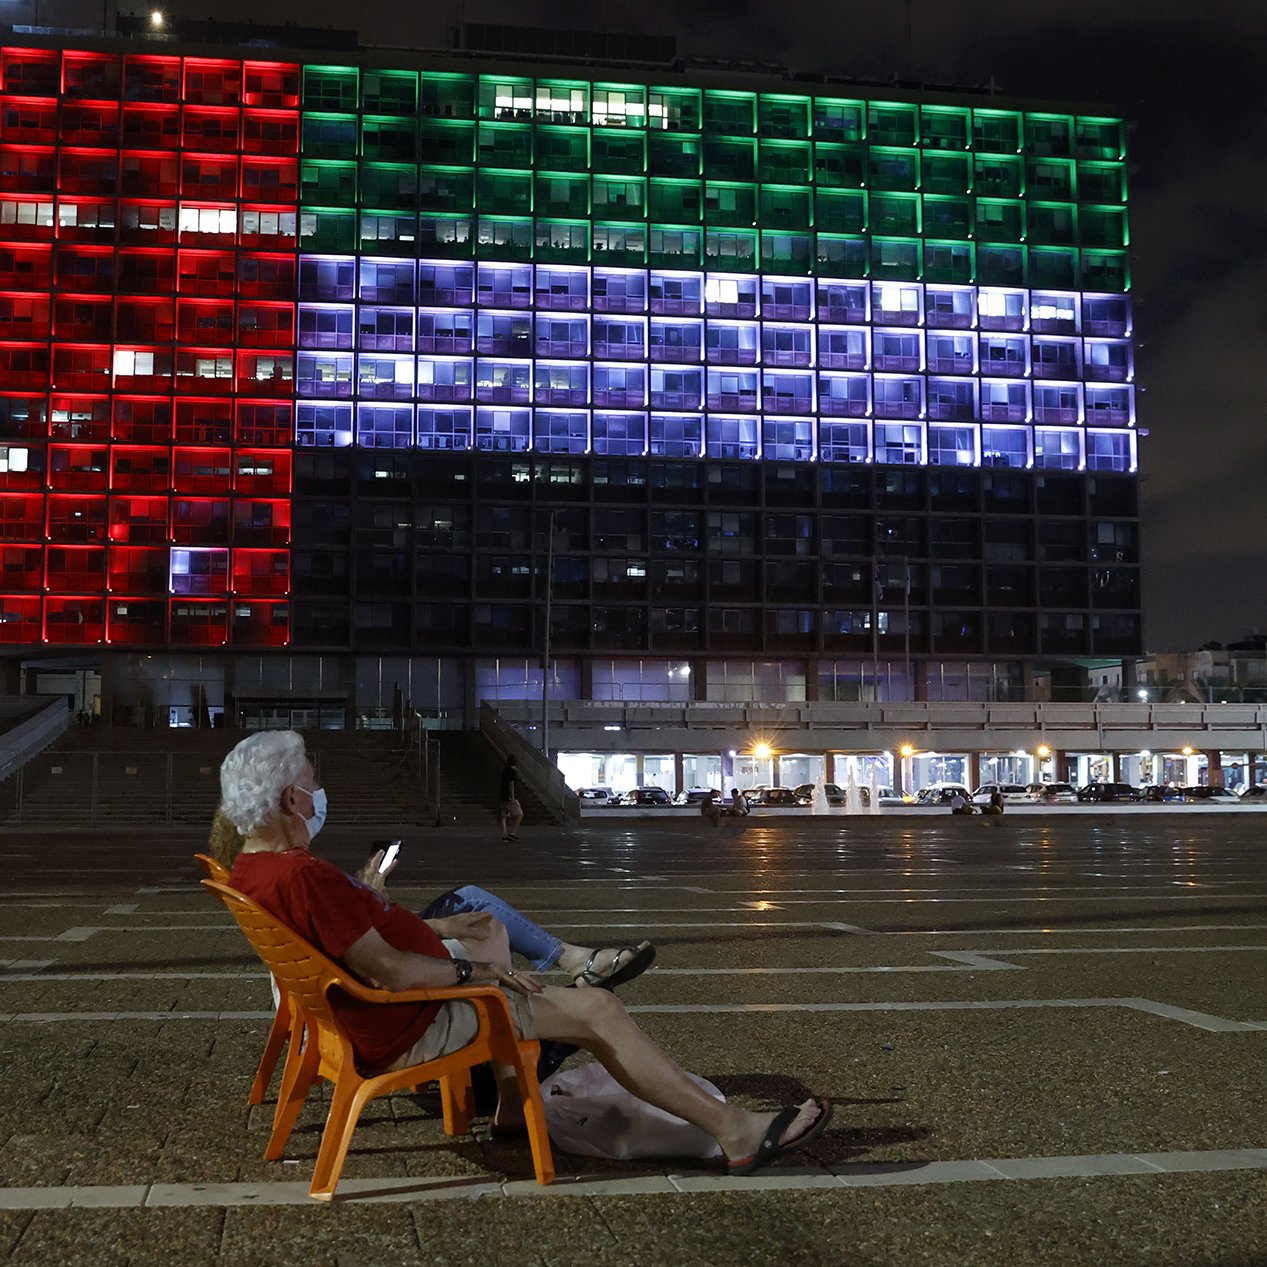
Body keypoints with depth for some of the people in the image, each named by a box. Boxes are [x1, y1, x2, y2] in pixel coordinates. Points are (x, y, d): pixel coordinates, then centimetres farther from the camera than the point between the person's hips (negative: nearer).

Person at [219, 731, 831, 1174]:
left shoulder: (251, 867, 2)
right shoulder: (302, 875, -30)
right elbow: (385, 970, -29)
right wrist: (471, 971, -16)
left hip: (367, 1016, 11)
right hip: (409, 1030, -11)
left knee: (491, 933, 31)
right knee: (598, 1011, -7)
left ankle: (510, 1101, 30)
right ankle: (735, 1131, 0)